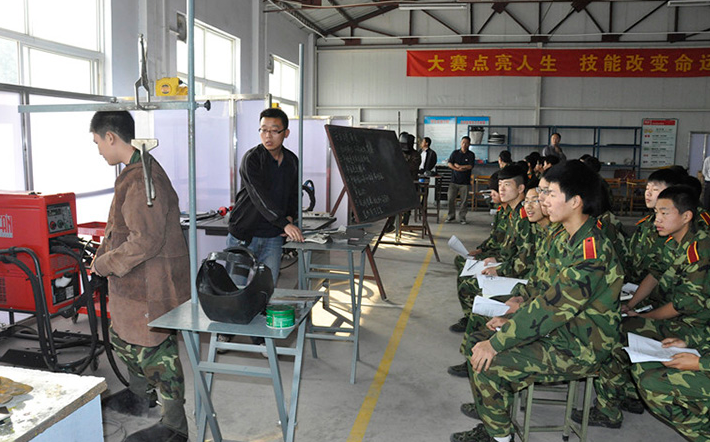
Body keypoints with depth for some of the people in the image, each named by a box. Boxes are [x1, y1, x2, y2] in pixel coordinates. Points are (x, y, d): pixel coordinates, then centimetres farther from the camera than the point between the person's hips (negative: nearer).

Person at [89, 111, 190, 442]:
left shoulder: (141, 179, -24)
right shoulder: (138, 170, 11)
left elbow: (145, 241, -28)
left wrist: (104, 264, -16)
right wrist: (104, 251, 11)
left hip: (151, 283, -11)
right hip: (135, 282, 11)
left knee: (154, 349, 0)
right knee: (123, 337, 25)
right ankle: (137, 399, 47)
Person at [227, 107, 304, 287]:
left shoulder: (292, 161, 9)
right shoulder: (251, 158, -10)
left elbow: (294, 195, 19)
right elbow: (260, 196, -21)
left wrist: (290, 217, -2)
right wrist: (284, 224, -31)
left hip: (273, 237, 5)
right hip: (244, 235, -4)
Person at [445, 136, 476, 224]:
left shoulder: (471, 155, 5)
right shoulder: (455, 153, 9)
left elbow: (470, 166, -7)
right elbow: (449, 164, -1)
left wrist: (458, 166, -7)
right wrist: (458, 169, -15)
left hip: (465, 182, -1)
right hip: (454, 180, 1)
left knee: (464, 200, 0)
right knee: (451, 199, -3)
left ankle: (462, 217, 10)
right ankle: (451, 216, 9)